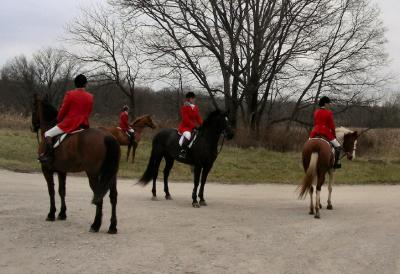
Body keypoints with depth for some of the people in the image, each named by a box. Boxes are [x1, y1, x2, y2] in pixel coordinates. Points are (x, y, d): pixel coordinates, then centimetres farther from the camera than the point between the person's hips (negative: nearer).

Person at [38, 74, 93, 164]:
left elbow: (63, 110, -2)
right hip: (84, 125, 5)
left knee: (48, 134, 1)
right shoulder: (90, 97, 4)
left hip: (69, 123, -5)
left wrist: (59, 120, 16)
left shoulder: (70, 94, -8)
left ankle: (48, 155, -11)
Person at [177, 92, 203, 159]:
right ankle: (182, 151, -35)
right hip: (185, 126, -8)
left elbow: (198, 118, 12)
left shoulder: (195, 107, 12)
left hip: (193, 127, 8)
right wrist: (194, 126, -22)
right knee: (188, 135, -38)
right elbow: (186, 120, -16)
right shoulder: (184, 107, -9)